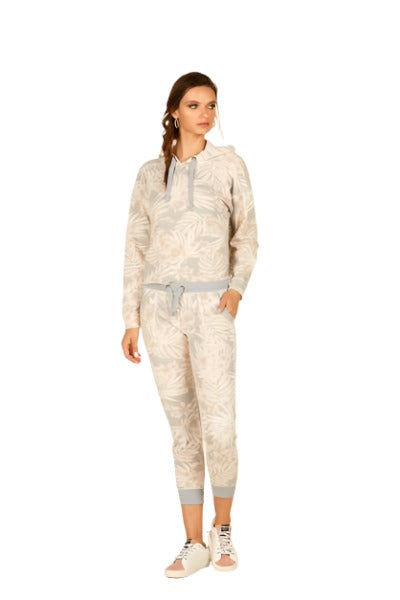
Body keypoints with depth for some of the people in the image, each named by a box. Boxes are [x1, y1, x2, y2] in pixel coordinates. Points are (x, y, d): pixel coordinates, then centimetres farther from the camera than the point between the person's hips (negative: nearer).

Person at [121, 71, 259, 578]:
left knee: (219, 430, -8)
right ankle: (195, 544, 14)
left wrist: (238, 288, -10)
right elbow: (136, 250, 10)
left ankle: (222, 526, 18)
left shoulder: (230, 164, 3)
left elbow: (246, 234, 8)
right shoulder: (149, 174, 9)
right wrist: (131, 320, 5)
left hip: (210, 307, -2)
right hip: (161, 307, 2)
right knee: (183, 430, 5)